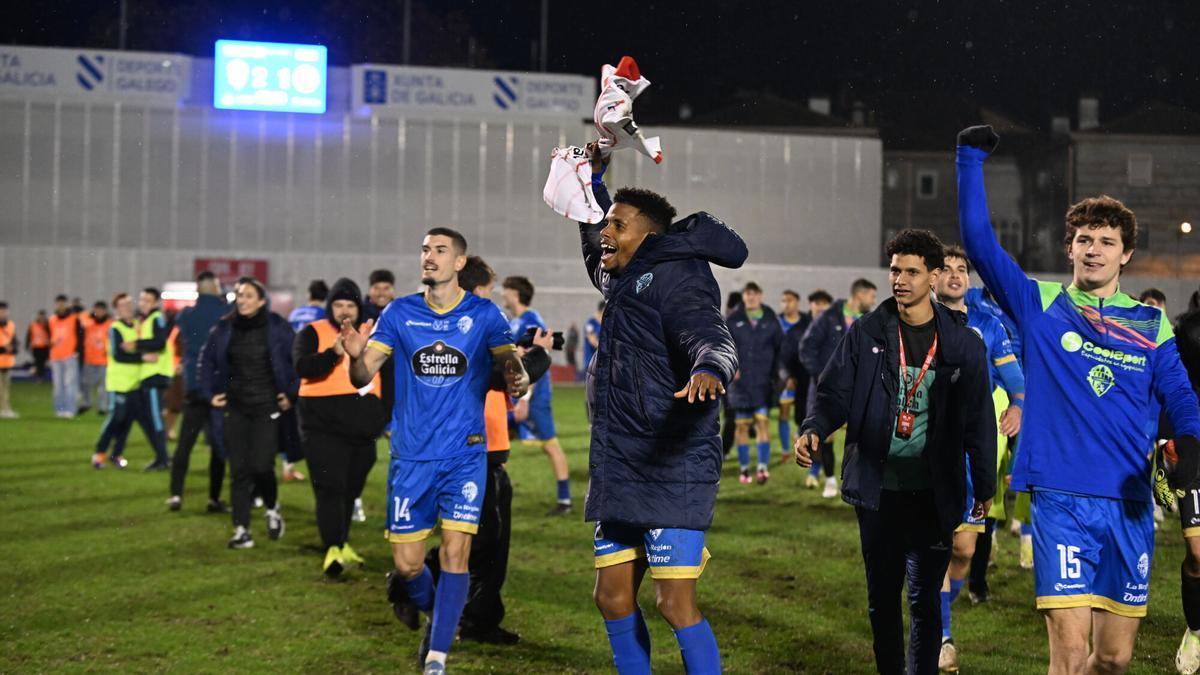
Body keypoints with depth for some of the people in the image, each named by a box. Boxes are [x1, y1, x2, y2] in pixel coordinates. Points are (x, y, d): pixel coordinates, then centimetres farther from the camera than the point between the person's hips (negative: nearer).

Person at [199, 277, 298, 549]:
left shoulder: (277, 327, -6)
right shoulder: (224, 329, 3)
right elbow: (207, 360, 15)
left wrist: (291, 393, -2)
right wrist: (210, 393, 8)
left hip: (267, 407, -3)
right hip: (235, 407, 3)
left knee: (262, 465, -12)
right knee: (239, 469, 0)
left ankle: (272, 509, 19)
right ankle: (241, 530, 4)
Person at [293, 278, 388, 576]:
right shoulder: (312, 333, -2)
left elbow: (386, 378, 22)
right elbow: (303, 366, -21)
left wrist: (384, 417, 18)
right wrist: (335, 352, -33)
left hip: (362, 430, 5)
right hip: (324, 428, -5)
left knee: (350, 490, 12)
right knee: (330, 488, -15)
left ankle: (342, 544, 27)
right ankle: (333, 551, -20)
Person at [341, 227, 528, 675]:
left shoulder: (484, 315, 0)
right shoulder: (399, 313, 2)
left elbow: (510, 364, -2)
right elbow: (363, 377, -2)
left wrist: (517, 381, -26)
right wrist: (356, 356, -25)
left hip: (464, 456, -1)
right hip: (411, 457, 1)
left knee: (455, 552, -11)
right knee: (407, 563, 2)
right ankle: (433, 609, 35)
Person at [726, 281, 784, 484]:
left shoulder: (771, 320, 4)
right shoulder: (733, 320, 2)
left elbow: (780, 348, 9)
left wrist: (775, 373, 1)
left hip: (763, 381, 0)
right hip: (740, 381, 1)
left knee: (762, 422, -10)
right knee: (741, 425, 4)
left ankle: (762, 467, -13)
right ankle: (744, 469, 13)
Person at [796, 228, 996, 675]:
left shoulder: (962, 343, 0)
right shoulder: (865, 333, 2)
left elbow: (979, 420, 5)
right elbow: (835, 393, 1)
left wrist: (984, 488, 6)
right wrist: (814, 430, -20)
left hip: (933, 496, -1)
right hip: (877, 490, 2)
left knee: (924, 600, -1)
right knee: (881, 598, 10)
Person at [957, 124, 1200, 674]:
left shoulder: (1152, 325, 12)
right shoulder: (1039, 306, 6)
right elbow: (979, 240, 0)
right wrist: (971, 159, -4)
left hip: (1131, 505, 3)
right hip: (1062, 499, -3)